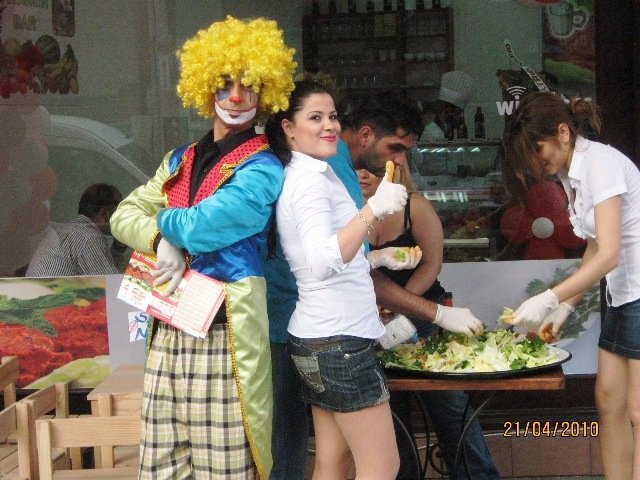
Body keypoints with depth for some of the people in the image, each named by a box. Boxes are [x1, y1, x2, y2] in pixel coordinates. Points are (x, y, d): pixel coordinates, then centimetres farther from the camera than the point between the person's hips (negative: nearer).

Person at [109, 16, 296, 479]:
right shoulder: (180, 161, 16)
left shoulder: (261, 169, -6)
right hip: (170, 324, 6)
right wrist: (161, 241, -9)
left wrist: (164, 219, 6)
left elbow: (198, 227, -16)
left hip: (223, 325, -6)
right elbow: (124, 215, 11)